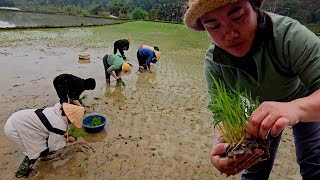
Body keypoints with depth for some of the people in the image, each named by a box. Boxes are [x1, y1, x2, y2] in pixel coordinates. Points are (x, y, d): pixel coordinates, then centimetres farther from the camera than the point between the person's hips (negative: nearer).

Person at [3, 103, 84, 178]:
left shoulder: (57, 111, -3)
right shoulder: (60, 125, -28)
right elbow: (53, 146, -13)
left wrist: (64, 135, 10)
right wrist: (67, 140, 3)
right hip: (14, 129, -8)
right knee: (35, 151, 3)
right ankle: (22, 172, 20)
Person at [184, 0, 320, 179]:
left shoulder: (289, 34, -37)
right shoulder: (214, 63, -27)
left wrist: (296, 108, -61)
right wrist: (220, 146, -48)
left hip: (305, 102, -1)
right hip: (258, 110, 2)